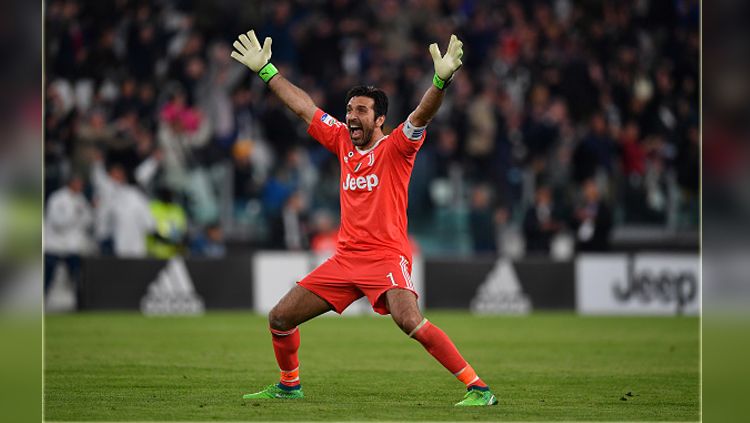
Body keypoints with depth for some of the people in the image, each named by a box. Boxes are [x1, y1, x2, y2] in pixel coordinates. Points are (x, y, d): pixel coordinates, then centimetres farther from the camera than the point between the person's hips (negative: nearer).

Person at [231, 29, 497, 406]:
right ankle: (289, 385, 32)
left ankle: (478, 388, -25)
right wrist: (264, 70, 21)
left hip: (386, 256, -7)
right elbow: (303, 107, 19)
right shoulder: (343, 141, 11)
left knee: (410, 322, -29)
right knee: (280, 318, 8)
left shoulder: (395, 147, -6)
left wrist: (441, 80, -41)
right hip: (345, 258, 7)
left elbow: (422, 115, -23)